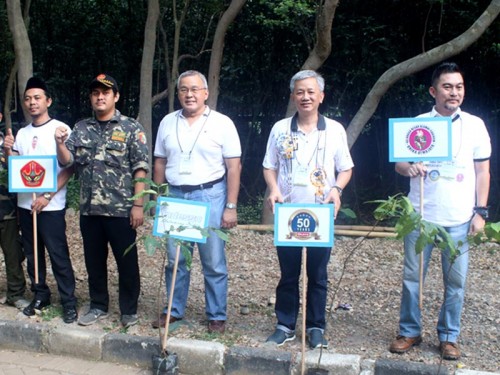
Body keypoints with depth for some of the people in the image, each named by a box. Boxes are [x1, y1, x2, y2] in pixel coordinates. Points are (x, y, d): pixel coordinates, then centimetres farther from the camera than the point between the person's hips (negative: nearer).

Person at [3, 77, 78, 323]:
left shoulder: (60, 129, -5)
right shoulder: (22, 133, 12)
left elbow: (69, 168, -9)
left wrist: (48, 196, -15)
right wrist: (7, 150, -6)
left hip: (51, 205, -6)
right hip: (25, 203, 6)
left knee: (58, 255, -3)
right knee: (32, 254, 12)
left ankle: (69, 302, 6)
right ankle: (40, 295, 25)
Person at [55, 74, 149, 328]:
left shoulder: (131, 128, -3)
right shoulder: (81, 129, 10)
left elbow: (140, 169, -7)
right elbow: (67, 161, 6)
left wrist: (138, 204, -13)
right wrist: (60, 143, -15)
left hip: (121, 210, -4)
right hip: (89, 209, 5)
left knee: (127, 261, 4)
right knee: (94, 261, 14)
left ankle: (129, 309, 19)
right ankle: (98, 306, 29)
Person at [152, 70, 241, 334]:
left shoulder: (222, 123, -2)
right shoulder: (168, 122, 8)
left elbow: (234, 167, -4)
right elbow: (160, 164, 13)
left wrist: (231, 207, -9)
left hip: (209, 196, -3)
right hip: (175, 196, 3)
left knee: (214, 263, 3)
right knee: (175, 260, 9)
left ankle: (217, 316, 17)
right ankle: (174, 310, 25)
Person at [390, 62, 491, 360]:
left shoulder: (475, 125, 3)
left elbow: (482, 171, 6)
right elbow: (398, 163, 6)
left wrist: (480, 211, -1)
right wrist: (409, 168, -17)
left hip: (458, 218, 0)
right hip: (420, 215, 0)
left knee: (456, 281, 5)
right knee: (412, 276, 6)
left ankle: (449, 336, 21)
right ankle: (410, 332, 21)